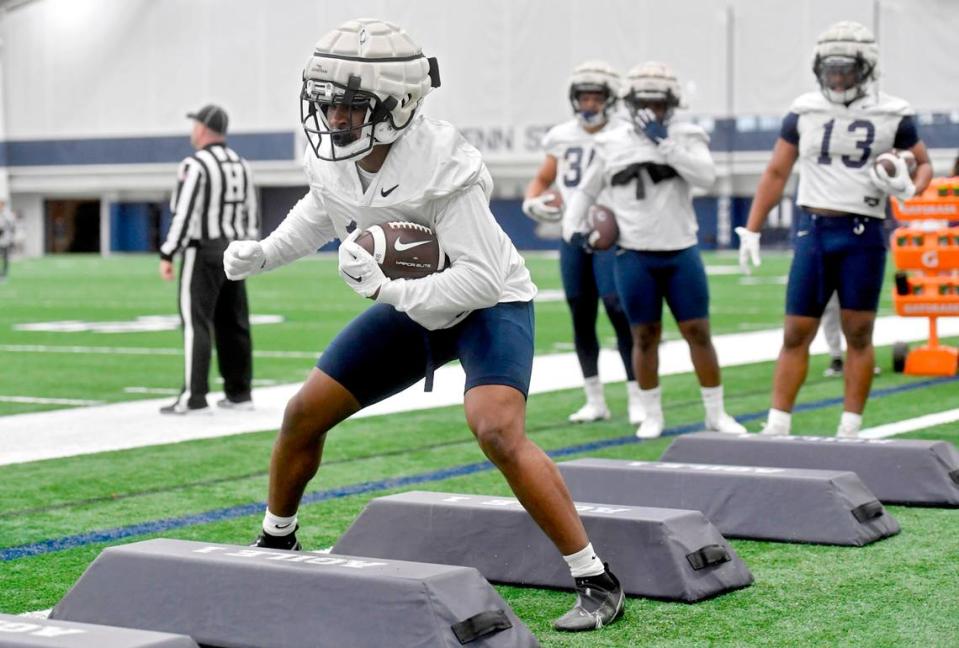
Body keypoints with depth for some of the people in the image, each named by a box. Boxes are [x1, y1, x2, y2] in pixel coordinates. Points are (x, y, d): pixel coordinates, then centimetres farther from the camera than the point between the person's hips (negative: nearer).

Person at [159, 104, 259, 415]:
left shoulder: (195, 165, -12)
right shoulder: (241, 165, 12)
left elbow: (184, 213, -18)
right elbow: (252, 216, 14)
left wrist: (167, 254, -15)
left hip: (203, 253, -7)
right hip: (235, 254, 7)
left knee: (196, 324, -7)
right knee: (233, 324, 11)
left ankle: (194, 398, -11)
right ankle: (239, 394, 14)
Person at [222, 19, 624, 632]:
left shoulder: (442, 165, -33)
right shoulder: (332, 156, -12)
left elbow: (482, 277, -34)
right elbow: (321, 210, 14)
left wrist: (390, 289, -42)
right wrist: (263, 254, 2)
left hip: (488, 305, -7)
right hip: (411, 309, 7)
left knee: (497, 430, -30)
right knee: (304, 414, 5)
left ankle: (598, 583, -20)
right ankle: (276, 542, 32)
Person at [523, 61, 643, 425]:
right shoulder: (563, 137, 8)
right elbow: (542, 180, 18)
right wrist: (532, 202, -3)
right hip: (572, 238, 5)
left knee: (619, 312, -13)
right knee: (581, 319, 8)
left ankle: (637, 399, -6)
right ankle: (595, 401, 19)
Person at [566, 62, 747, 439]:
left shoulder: (686, 138, 0)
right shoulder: (612, 145, 3)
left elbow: (706, 176, -19)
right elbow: (586, 191, 17)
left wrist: (664, 142, -21)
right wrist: (576, 225, 4)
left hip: (681, 254, 0)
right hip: (634, 257, 0)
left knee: (698, 332, 2)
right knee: (645, 336, 6)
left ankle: (716, 414, 14)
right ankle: (652, 415, 18)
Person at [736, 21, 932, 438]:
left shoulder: (892, 115, 0)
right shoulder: (804, 111, 4)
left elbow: (923, 164, 13)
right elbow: (776, 173, 11)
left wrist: (908, 188, -10)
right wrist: (751, 230, 8)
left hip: (864, 235, -1)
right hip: (814, 231, 1)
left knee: (858, 335, 4)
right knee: (796, 335, 3)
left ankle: (850, 430, 12)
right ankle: (777, 427, 9)